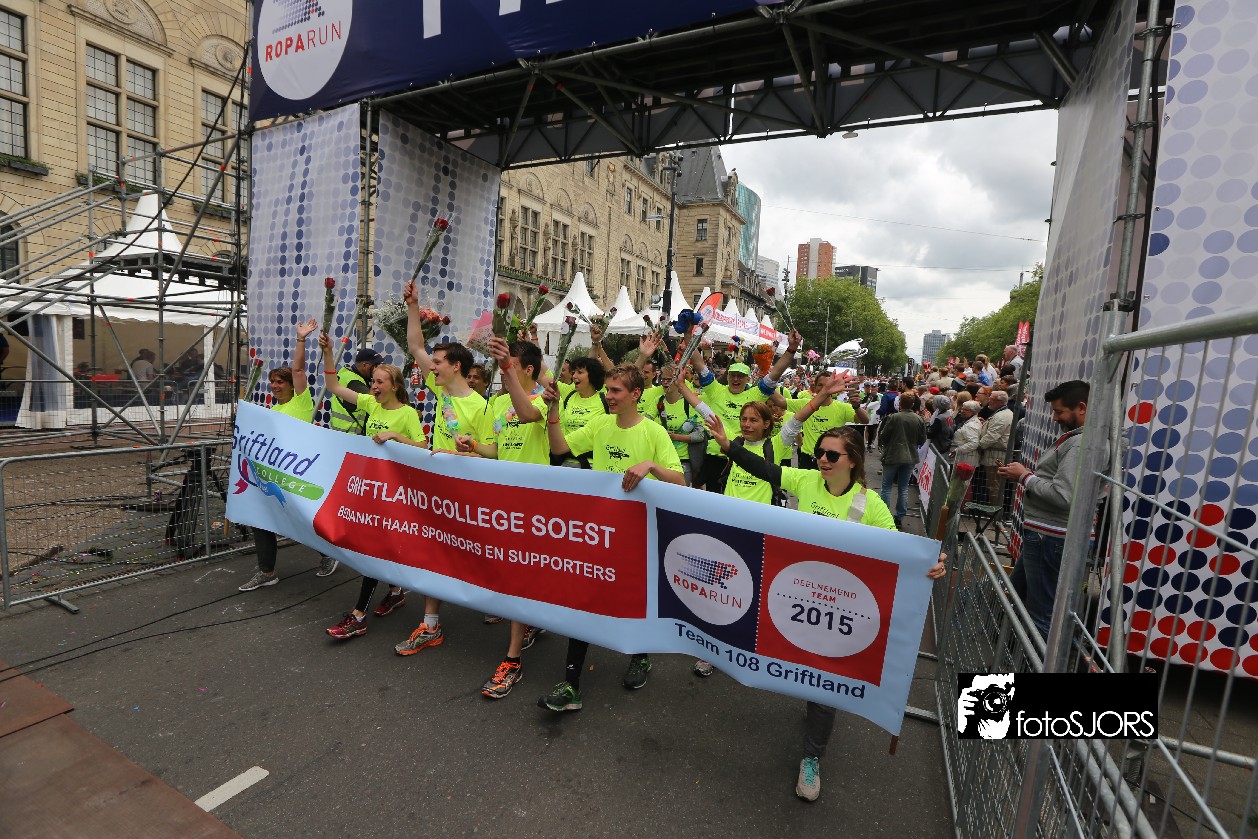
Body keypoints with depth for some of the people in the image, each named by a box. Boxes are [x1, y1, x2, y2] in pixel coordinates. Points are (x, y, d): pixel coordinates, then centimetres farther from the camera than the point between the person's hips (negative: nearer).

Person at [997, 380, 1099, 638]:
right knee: (1014, 596, 23)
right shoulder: (1078, 438, 15)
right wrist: (1028, 475, 4)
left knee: (1042, 615, -2)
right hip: (1044, 533, 11)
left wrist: (1026, 477, -13)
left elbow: (1062, 496, -26)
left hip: (1049, 537, -11)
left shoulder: (1082, 443, -18)